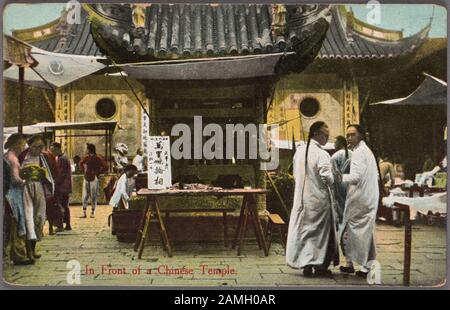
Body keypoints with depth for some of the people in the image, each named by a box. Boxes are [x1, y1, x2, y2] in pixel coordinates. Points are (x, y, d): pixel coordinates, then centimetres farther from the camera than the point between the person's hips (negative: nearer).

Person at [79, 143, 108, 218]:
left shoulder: (98, 158, -9)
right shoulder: (86, 157, 7)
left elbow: (105, 167, -13)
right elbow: (81, 163, 27)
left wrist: (97, 172, -10)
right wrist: (83, 171, 13)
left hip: (94, 179, -5)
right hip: (86, 178, 5)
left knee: (93, 196, 1)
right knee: (84, 196, 3)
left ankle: (93, 212, 11)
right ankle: (84, 213, 8)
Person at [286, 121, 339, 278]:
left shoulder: (299, 151, 3)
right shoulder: (321, 155, -17)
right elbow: (327, 178, -21)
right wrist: (331, 180, 0)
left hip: (302, 197, 6)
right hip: (319, 199, -6)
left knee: (304, 229, 12)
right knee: (320, 230, 6)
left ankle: (306, 264, 16)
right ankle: (320, 266, 12)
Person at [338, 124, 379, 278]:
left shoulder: (358, 152, -13)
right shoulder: (368, 150, 18)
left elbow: (355, 176, -22)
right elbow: (376, 175, 23)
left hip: (358, 199, -9)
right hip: (370, 199, 9)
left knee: (349, 231, -1)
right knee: (366, 232, 12)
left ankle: (350, 264, 4)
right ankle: (367, 266, 18)